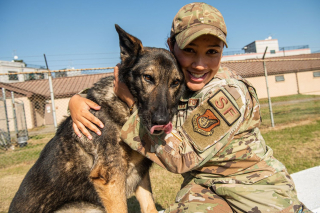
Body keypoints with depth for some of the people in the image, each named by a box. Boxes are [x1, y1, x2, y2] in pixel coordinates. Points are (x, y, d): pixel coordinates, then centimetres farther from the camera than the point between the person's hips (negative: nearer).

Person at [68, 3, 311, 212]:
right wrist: (77, 99, -15)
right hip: (202, 186, 1)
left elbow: (180, 157, -24)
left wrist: (135, 101, -25)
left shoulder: (228, 94, -25)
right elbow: (114, 87, 3)